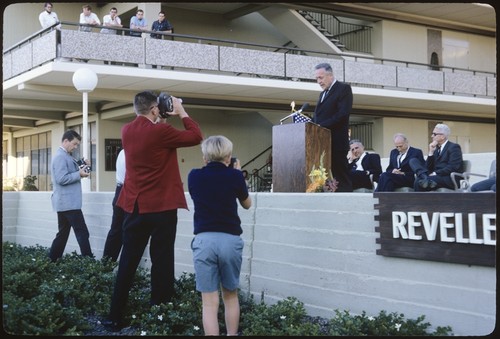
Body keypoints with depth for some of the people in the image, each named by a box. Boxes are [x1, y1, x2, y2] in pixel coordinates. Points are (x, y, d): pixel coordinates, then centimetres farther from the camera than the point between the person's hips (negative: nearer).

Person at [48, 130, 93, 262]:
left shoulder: (65, 156, 17)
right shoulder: (60, 156, -15)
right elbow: (62, 178, -23)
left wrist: (81, 168, 6)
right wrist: (80, 174, -17)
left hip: (65, 202, 10)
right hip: (68, 202, -10)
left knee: (63, 233, 14)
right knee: (82, 233, -10)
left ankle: (51, 261, 17)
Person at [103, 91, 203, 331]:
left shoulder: (127, 131, 6)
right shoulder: (160, 131, -12)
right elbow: (196, 137, -3)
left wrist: (159, 119, 19)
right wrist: (181, 112, 7)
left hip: (134, 206, 6)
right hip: (161, 207, -6)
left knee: (127, 262, 10)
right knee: (161, 262, 0)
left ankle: (115, 318, 14)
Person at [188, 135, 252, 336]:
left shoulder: (194, 176, 4)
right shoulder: (234, 175, 1)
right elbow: (247, 204, 17)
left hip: (204, 240, 0)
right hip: (231, 240, 1)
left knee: (209, 301, 0)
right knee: (231, 295, 19)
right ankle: (232, 334, 27)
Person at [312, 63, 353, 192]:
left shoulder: (344, 88, -1)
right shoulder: (323, 94, 25)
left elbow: (343, 113, -13)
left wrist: (322, 126, -18)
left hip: (336, 142, -7)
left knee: (340, 174, -8)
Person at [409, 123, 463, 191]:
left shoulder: (454, 147, 0)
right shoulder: (436, 148, 20)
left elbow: (453, 167, -14)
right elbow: (429, 167, 11)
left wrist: (435, 173, -19)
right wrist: (431, 152, -1)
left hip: (449, 179, -8)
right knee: (413, 161, -8)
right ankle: (425, 178, -31)